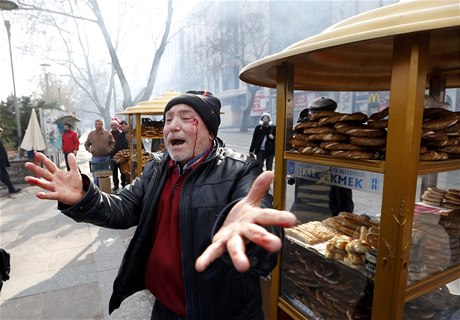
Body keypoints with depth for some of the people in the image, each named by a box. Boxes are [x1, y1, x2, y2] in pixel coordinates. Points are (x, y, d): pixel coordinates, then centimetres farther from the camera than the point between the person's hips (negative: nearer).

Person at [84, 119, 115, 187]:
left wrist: (110, 149, -6)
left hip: (106, 157, 0)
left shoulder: (108, 133, 2)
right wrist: (89, 150, -1)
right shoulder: (91, 134, 6)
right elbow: (86, 144, 16)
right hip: (95, 158, 1)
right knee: (96, 175, 4)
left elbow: (113, 143, 8)